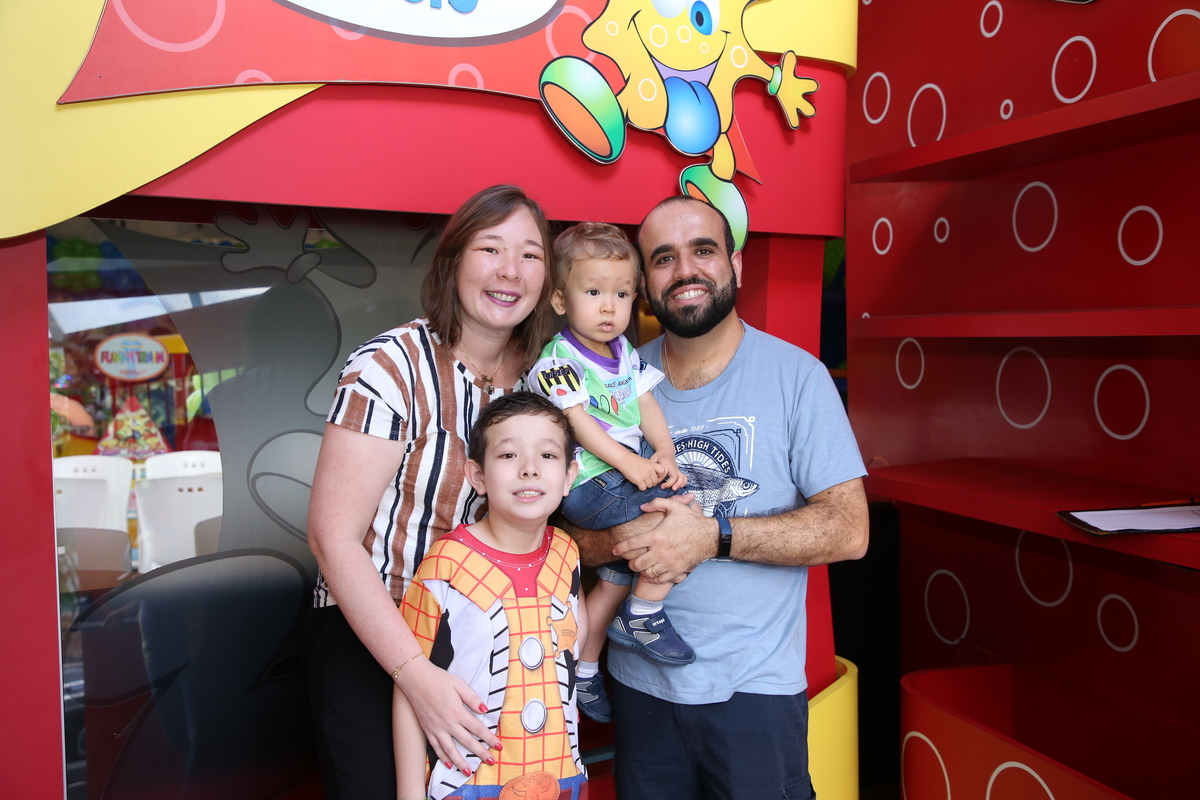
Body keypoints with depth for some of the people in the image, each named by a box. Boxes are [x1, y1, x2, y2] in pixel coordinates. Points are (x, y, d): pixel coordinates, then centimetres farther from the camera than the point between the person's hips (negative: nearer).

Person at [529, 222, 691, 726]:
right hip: (586, 485, -8)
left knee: (617, 575, 14)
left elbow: (646, 407, 10)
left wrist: (665, 455, -7)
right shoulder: (557, 361, -10)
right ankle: (644, 616, -4)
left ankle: (584, 668, 31)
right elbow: (579, 423, -17)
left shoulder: (627, 354, 13)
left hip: (626, 478, 8)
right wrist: (630, 464, -23)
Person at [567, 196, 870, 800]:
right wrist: (619, 540, -19)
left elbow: (848, 530, -12)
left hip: (756, 688, -2)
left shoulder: (795, 375, -8)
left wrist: (713, 535, -23)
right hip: (640, 682, 3)